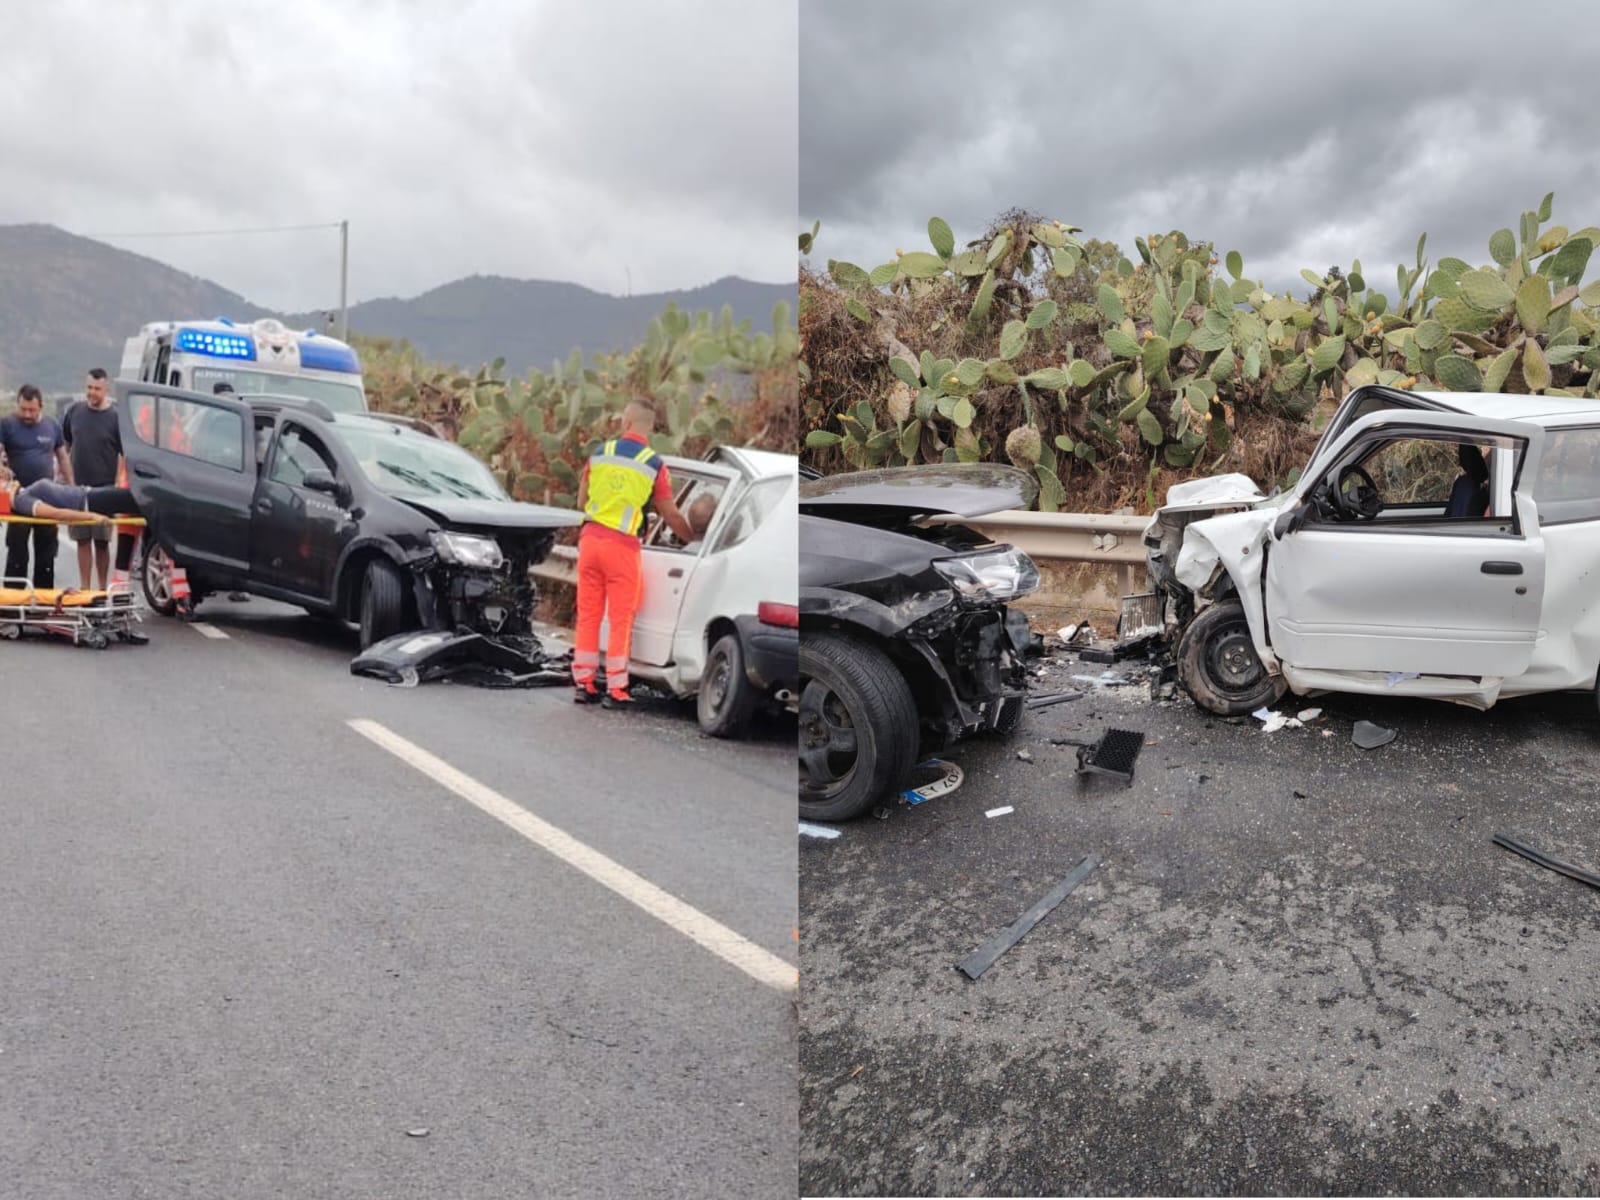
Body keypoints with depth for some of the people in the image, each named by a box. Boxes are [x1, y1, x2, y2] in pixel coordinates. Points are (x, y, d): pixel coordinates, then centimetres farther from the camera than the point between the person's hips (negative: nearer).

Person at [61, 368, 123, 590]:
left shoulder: (114, 418, -3)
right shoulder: (74, 412, 7)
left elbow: (125, 455, -4)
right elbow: (66, 445, 18)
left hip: (104, 490, -3)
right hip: (78, 488, 3)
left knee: (102, 541, 2)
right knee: (82, 540, 6)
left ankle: (102, 588, 10)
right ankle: (84, 587, 11)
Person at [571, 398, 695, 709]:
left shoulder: (600, 452, 6)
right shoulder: (654, 464, -2)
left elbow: (582, 501, 14)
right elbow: (670, 514, 2)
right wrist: (694, 540, 15)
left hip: (590, 537, 3)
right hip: (621, 544, -3)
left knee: (588, 615, 11)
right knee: (620, 619, 5)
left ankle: (583, 683, 16)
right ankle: (615, 690, 6)